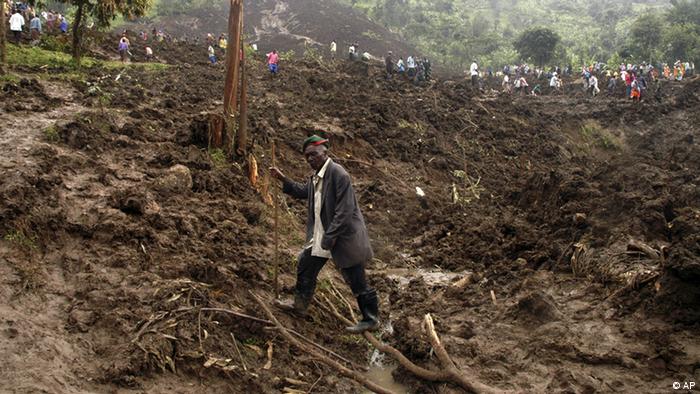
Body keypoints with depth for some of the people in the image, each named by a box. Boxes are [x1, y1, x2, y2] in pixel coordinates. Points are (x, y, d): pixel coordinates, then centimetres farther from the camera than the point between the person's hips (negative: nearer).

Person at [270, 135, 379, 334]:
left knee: (357, 280, 1)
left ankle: (371, 319, 15)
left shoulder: (338, 174, -21)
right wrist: (283, 179, 14)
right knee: (305, 266, 19)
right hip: (320, 235, 9)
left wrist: (330, 237, -23)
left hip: (344, 236, -9)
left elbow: (344, 211, -24)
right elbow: (303, 191, 27)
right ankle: (300, 305, 38)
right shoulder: (315, 176, 7)